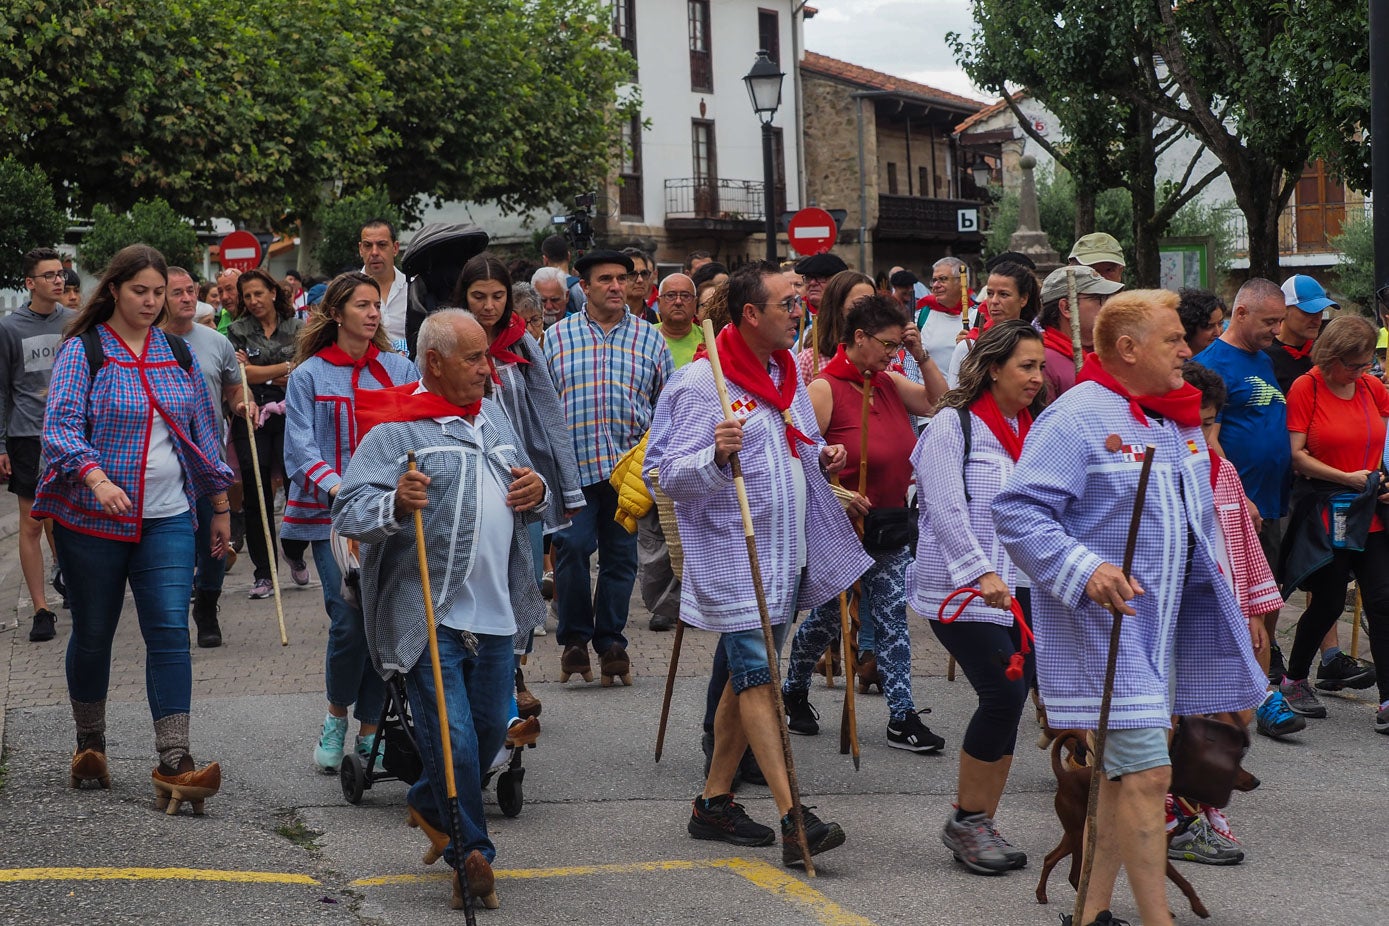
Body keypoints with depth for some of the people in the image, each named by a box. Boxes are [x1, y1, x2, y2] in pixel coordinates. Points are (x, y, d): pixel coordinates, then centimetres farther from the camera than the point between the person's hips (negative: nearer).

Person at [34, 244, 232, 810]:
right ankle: (89, 746, 29)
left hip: (167, 519, 3)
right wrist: (96, 477, -32)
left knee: (170, 631, -9)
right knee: (93, 634, 8)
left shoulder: (177, 353, 11)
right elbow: (60, 426, -14)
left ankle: (173, 765, -13)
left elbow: (203, 431, 17)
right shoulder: (82, 351, -3)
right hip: (92, 518, -2)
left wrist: (220, 505, 16)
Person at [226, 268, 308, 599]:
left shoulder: (297, 329, 8)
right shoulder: (237, 331, 7)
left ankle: (295, 553, 18)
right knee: (257, 495, -1)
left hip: (290, 417, 0)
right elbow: (242, 375, -4)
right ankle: (263, 572, 6)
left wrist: (259, 373, -9)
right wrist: (285, 367, -7)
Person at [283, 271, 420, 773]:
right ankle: (336, 715, 12)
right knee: (349, 620, -13)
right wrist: (337, 488, -20)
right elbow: (300, 448, -3)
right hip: (332, 516, -3)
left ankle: (369, 730, 12)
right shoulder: (309, 375, 4)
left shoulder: (400, 369, 11)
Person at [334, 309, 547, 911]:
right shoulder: (393, 429, -8)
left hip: (495, 613, 7)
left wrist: (536, 493, 3)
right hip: (429, 617, -7)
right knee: (454, 739, -8)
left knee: (490, 731, 14)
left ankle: (428, 803, 40)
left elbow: (520, 504, 26)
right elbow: (348, 513, -13)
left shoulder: (493, 417, 15)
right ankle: (471, 854, 8)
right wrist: (394, 505, -33)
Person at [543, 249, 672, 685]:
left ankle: (610, 640, 18)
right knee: (572, 547, -10)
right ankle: (574, 638, 5)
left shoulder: (649, 338, 9)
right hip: (573, 465, -1)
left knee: (621, 555, 6)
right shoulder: (558, 336, 8)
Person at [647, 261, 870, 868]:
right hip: (733, 555, -9)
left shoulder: (786, 373, 12)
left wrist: (821, 457, 5)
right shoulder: (702, 384, -14)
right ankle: (793, 819, -17)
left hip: (785, 554, 9)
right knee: (756, 676, -12)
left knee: (747, 676, 13)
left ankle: (714, 801, 23)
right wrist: (716, 455, -35)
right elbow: (671, 476, -17)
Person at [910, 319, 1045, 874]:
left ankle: (978, 825, 13)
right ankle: (966, 823, 0)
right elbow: (947, 509, -14)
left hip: (1024, 589, 7)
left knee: (1009, 701, 1)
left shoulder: (1036, 430, 15)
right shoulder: (953, 425, -5)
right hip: (962, 591, -6)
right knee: (1004, 693, -16)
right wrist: (981, 574, -23)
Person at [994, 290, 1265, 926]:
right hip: (1103, 620, -9)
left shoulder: (1179, 423, 13)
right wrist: (1084, 570, -30)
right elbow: (1016, 510, -20)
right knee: (1146, 773, -13)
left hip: (1161, 622, 9)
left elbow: (1193, 520, 25)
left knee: (1122, 771, 13)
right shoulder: (1078, 416, -15)